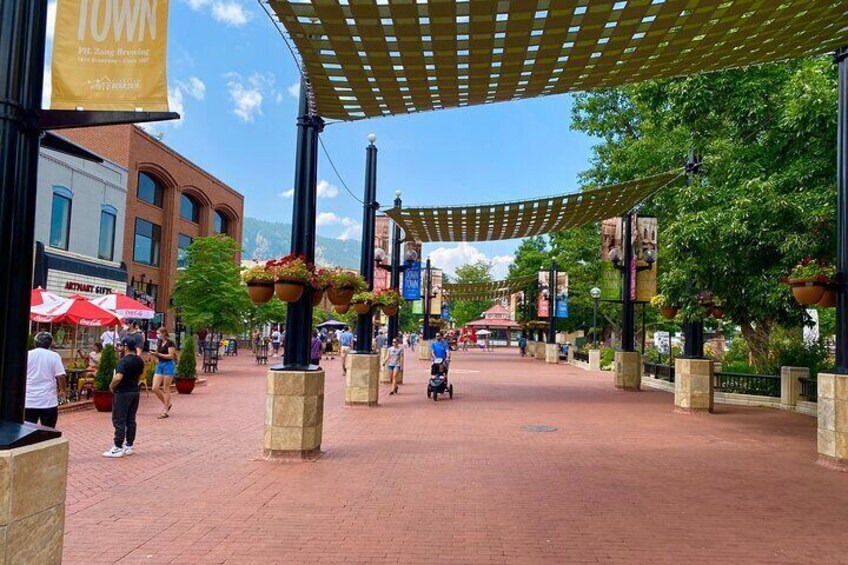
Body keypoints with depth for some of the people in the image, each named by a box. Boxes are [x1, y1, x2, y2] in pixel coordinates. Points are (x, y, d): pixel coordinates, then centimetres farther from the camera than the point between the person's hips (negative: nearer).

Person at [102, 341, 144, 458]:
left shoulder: (123, 361, -20)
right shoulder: (139, 360, 7)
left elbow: (118, 377, -31)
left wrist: (111, 386, -14)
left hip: (123, 393, -8)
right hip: (135, 392, 8)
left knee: (119, 421, -1)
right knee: (131, 420, 12)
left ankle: (118, 448, 2)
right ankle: (129, 446, 17)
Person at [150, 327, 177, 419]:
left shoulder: (170, 343, -9)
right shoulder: (159, 343, 14)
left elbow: (170, 356, -16)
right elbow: (158, 355, 18)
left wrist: (158, 354, -19)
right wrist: (153, 354, -3)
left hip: (168, 365, -7)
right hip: (160, 365, 7)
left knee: (166, 389, -2)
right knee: (155, 388, 0)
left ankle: (166, 411, 5)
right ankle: (167, 404, 20)